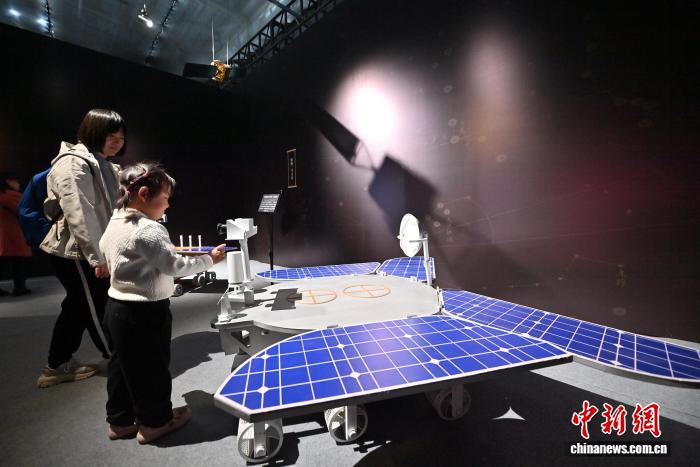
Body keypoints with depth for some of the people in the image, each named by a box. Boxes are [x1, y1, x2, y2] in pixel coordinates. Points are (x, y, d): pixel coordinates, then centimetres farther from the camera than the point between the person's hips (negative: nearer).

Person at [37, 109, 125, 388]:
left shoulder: (104, 166, 14)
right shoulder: (73, 163, -16)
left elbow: (109, 211, 18)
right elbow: (78, 215, -23)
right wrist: (97, 258, -23)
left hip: (87, 252, 10)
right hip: (77, 253, -10)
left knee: (78, 306, 19)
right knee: (99, 311, 2)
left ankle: (58, 366, 35)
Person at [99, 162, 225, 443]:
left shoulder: (115, 224, 5)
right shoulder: (148, 230, -24)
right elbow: (175, 267, -24)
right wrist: (209, 259, -12)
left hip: (117, 306, 9)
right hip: (144, 313, -9)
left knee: (121, 365, 21)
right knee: (151, 367, 9)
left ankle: (120, 421, 38)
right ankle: (155, 422, 28)